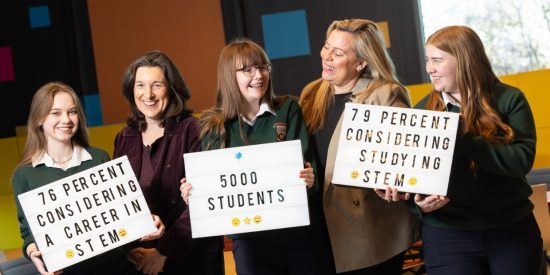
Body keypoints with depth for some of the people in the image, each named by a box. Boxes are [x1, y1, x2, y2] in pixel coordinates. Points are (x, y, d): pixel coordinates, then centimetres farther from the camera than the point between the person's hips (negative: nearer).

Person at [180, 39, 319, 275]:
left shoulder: (288, 110, 2)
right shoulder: (214, 126, 2)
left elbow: (306, 161, -4)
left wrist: (309, 178, -26)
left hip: (297, 231, 0)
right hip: (249, 238, 0)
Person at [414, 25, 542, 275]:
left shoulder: (509, 100, -3)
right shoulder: (422, 111, 4)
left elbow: (522, 159, -15)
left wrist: (464, 139, -23)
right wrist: (419, 203, -14)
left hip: (512, 229, -1)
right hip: (447, 234, 1)